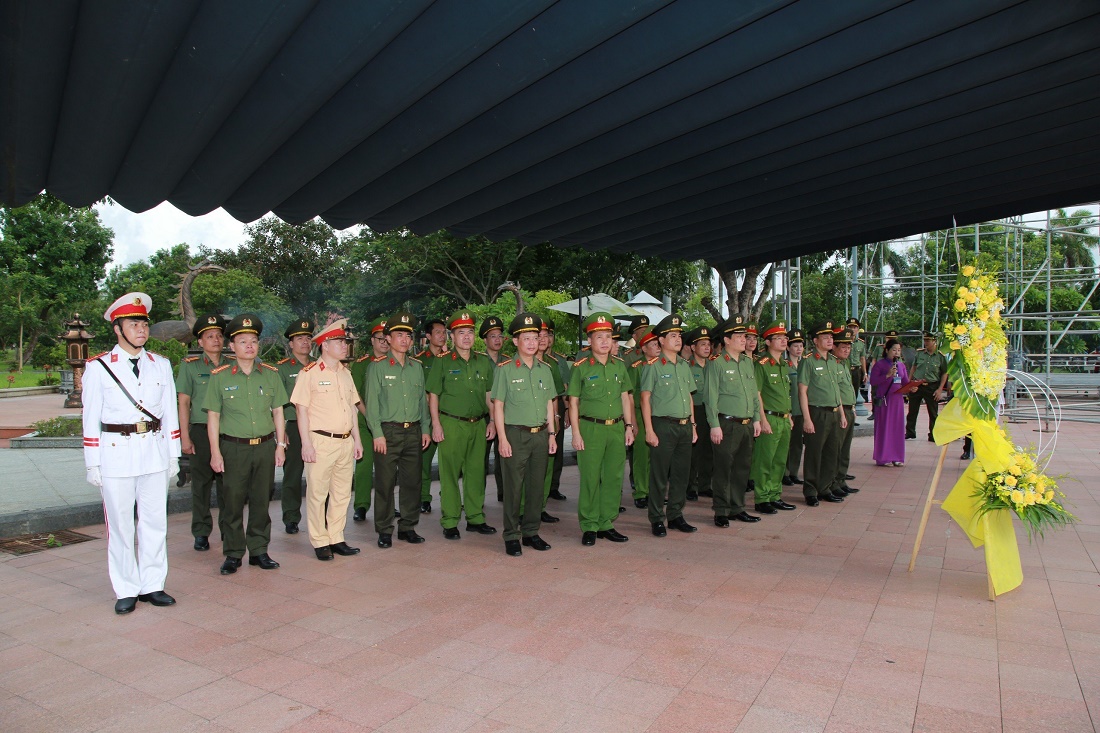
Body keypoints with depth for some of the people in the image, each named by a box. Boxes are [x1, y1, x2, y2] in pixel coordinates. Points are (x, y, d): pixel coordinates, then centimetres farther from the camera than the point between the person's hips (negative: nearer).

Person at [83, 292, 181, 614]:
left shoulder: (161, 365, 8)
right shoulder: (98, 367, -1)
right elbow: (91, 418, 0)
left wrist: (173, 454, 8)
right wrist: (92, 463, -2)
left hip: (155, 451, 3)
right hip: (116, 453, -3)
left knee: (155, 521, 8)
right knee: (120, 526, 5)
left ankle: (152, 585, 20)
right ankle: (126, 591, 17)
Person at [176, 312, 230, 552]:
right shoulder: (189, 365, 2)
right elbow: (183, 402, 0)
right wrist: (185, 436, -5)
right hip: (201, 431, -2)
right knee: (201, 483, 5)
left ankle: (228, 531, 16)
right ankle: (201, 533, 16)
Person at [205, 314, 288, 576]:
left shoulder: (271, 374, 6)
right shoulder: (220, 376, 0)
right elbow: (213, 416, 1)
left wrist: (280, 445, 6)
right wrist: (215, 452, -3)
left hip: (265, 446, 2)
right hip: (234, 448, -2)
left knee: (261, 500, 8)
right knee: (234, 502, 3)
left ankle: (259, 550, 20)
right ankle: (233, 554, 16)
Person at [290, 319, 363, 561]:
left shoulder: (346, 373, 13)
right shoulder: (309, 373, -6)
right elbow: (302, 410, -9)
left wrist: (357, 439, 14)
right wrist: (306, 444, -13)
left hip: (345, 442, 6)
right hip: (321, 441, -6)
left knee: (342, 493, 11)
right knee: (317, 493, 2)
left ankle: (336, 538, 22)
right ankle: (319, 542, 14)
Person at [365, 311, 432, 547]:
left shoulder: (417, 367, 13)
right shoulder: (377, 366, -1)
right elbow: (371, 402, -5)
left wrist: (425, 429, 10)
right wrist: (377, 433, -12)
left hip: (414, 432, 4)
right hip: (388, 432, -4)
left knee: (412, 482, 8)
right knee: (385, 483, 0)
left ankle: (408, 527, 21)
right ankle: (384, 531, 12)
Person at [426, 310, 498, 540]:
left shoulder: (484, 362, 11)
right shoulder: (442, 362, 0)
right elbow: (433, 395, -1)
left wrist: (491, 421, 11)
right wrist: (436, 424, -8)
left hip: (478, 425, 4)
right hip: (451, 424, -4)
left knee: (476, 473, 9)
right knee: (450, 474, 0)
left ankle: (475, 518, 21)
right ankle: (450, 523, 9)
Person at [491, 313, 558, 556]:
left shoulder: (545, 369, 10)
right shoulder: (505, 369, -4)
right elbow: (498, 406, -5)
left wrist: (551, 433, 11)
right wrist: (502, 439, -11)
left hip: (541, 435, 5)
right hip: (516, 435, -4)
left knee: (537, 486, 10)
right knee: (513, 487, 1)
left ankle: (531, 532, 23)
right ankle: (511, 537, 12)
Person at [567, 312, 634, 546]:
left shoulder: (620, 366, 10)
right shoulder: (581, 367, -3)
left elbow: (625, 398, 15)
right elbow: (573, 403, -3)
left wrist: (628, 426, 10)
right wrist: (576, 433, -8)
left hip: (617, 429, 4)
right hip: (591, 428, -4)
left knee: (614, 478, 7)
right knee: (590, 479, 0)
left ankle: (607, 524, 20)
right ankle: (589, 527, 12)